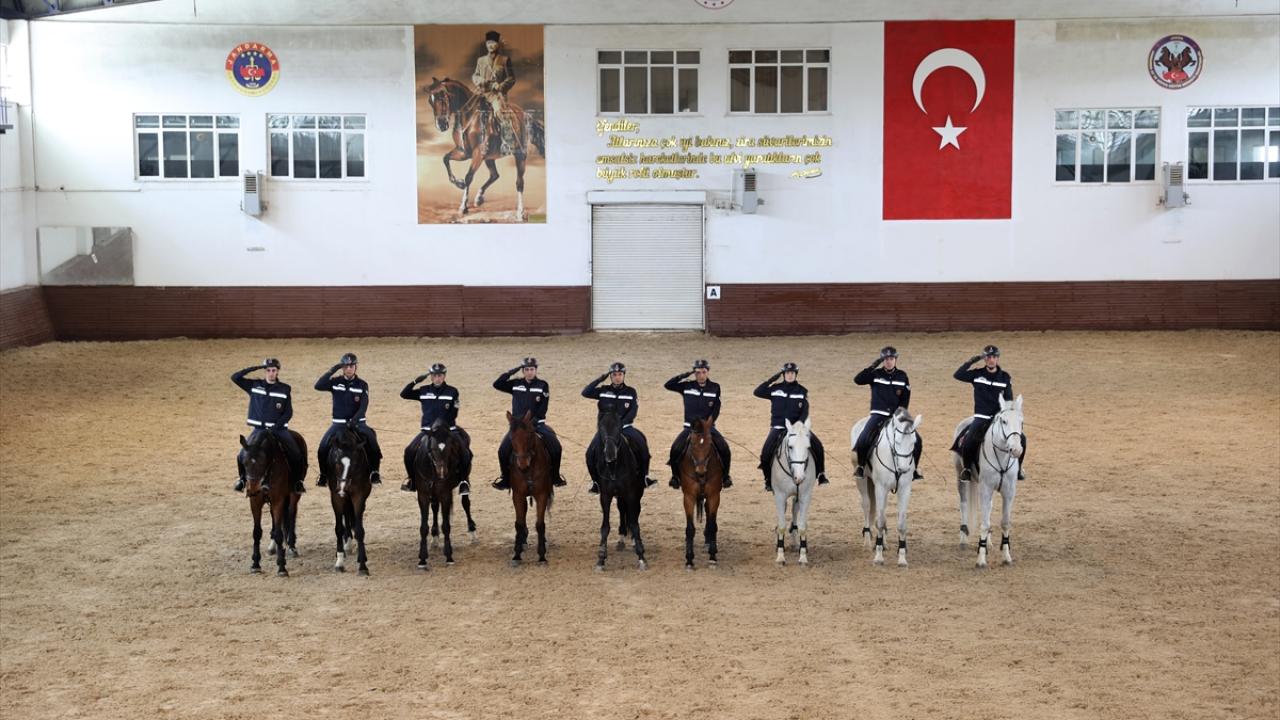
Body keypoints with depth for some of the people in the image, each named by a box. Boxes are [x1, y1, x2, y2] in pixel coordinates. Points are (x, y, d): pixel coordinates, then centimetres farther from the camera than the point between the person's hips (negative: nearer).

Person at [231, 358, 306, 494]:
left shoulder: (285, 389, 2)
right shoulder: (254, 385, 3)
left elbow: (288, 412, -1)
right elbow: (235, 377, -6)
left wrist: (276, 427, -13)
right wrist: (254, 368, -12)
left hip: (279, 429, 0)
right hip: (259, 429, 0)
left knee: (297, 456, -15)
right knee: (242, 456, -12)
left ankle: (297, 481, 9)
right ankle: (243, 478, 17)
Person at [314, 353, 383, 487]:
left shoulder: (362, 385, 1)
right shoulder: (335, 382, 2)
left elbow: (363, 407, -8)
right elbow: (318, 386, -16)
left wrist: (353, 421, -24)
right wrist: (333, 369, -18)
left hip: (357, 422, 0)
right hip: (338, 423, 0)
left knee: (372, 440, -27)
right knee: (323, 447, -22)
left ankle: (374, 473, -9)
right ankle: (324, 475, 1)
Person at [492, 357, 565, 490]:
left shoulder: (543, 385, -1)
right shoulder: (516, 384, 5)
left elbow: (543, 408, -4)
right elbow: (497, 384, -5)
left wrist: (533, 421, -16)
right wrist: (513, 371, -8)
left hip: (537, 424, -1)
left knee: (555, 448, -16)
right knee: (503, 450, -14)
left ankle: (555, 477, 3)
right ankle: (506, 480, 3)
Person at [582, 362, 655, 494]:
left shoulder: (631, 392, 4)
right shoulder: (603, 391, 4)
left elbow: (633, 411, -4)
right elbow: (585, 393, -7)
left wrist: (622, 423, -19)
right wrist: (600, 379, -8)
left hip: (625, 427, 0)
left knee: (641, 441, -25)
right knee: (592, 452, -21)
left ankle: (644, 476, -13)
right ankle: (596, 481, -3)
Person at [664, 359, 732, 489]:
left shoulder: (714, 388, 3)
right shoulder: (687, 387, 3)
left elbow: (716, 410, 3)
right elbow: (668, 385, -2)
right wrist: (684, 375, -10)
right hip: (690, 427, 0)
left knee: (724, 448, -20)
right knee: (675, 449, -21)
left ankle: (725, 477, 1)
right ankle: (676, 476, 3)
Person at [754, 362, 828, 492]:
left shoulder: (802, 391, 5)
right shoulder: (775, 389, 4)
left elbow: (805, 411, 0)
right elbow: (757, 392, -4)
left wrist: (800, 422, -19)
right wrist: (771, 379, -7)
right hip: (778, 427, -1)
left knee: (817, 446, -18)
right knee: (766, 452, -20)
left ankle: (820, 473, 1)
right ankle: (768, 479, 2)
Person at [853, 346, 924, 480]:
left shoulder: (902, 376, 6)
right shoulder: (876, 374, 2)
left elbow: (905, 399, 7)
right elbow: (857, 380, -12)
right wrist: (873, 366, -15)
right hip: (878, 414, -2)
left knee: (917, 440, -11)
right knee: (863, 441, -23)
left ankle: (914, 468, 9)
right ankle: (861, 466, 2)